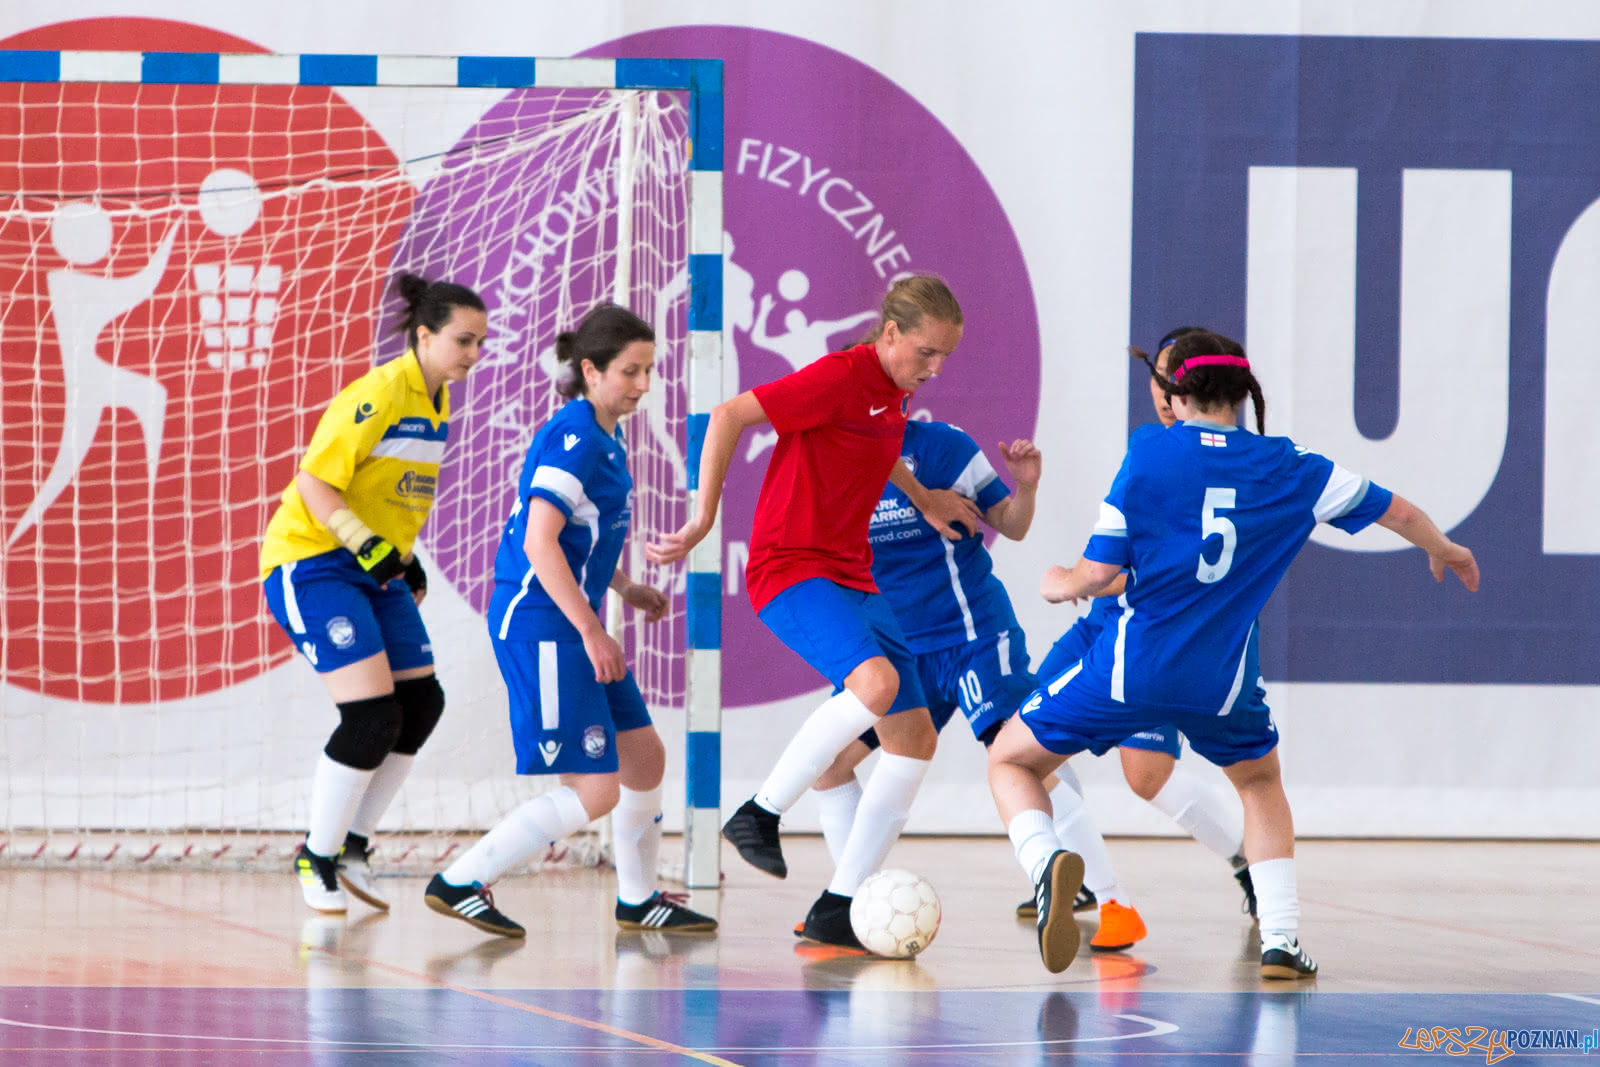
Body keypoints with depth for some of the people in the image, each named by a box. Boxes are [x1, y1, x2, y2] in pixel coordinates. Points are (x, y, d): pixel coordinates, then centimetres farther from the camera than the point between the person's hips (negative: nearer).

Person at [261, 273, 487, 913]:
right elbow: (314, 482, -21)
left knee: (421, 703, 5)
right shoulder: (377, 395, -19)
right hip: (311, 563, -9)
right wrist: (367, 544, -27)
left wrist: (408, 559, 16)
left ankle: (352, 847, 17)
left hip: (374, 569, 9)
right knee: (372, 715, -17)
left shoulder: (436, 402, 9)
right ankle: (317, 859, -1)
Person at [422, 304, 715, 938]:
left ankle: (639, 901, 31)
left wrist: (623, 589, 18)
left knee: (645, 759, 16)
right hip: (540, 625, -10)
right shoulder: (572, 440, -18)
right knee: (595, 791, -10)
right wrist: (593, 632, -23)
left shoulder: (601, 439, 13)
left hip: (571, 622, 10)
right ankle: (459, 884, -3)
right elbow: (539, 543, -24)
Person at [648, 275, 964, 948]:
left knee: (915, 737, 2)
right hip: (790, 566, -9)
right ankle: (760, 815, -17)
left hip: (852, 577, 9)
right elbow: (728, 417, -16)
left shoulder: (895, 394, 12)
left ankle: (837, 908, 6)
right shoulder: (841, 377, -14)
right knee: (876, 682, -33)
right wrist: (703, 519, -16)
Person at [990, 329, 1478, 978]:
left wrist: (1059, 583, 16)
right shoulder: (1289, 467, 3)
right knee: (1261, 783, 32)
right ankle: (1280, 942, 19)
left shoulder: (1149, 454, -5)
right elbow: (1398, 512, 13)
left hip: (1131, 666, -3)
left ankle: (1047, 864, -18)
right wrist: (1443, 551, 35)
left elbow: (1099, 573, -7)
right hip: (1222, 679, 3)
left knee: (1010, 759, 14)